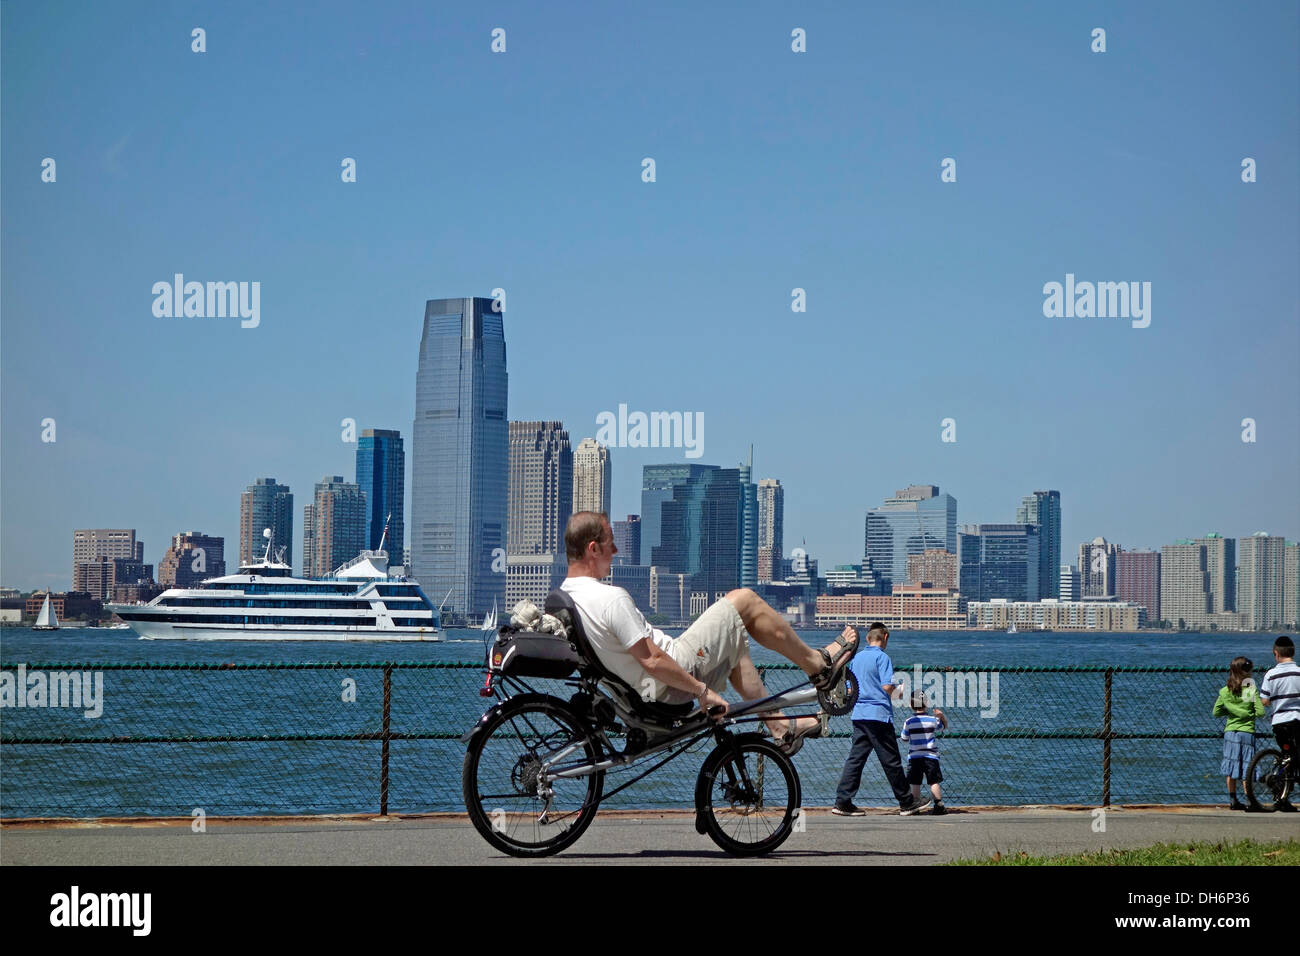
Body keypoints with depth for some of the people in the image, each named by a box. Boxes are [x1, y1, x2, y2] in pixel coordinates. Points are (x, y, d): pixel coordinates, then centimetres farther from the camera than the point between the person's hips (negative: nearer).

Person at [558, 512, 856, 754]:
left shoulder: (567, 595, 2)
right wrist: (703, 691, -19)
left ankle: (780, 727, 35)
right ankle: (819, 665, 17)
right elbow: (652, 661, -29)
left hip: (647, 689, 10)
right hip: (672, 684, -10)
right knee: (745, 601, 0)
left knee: (735, 645, 30)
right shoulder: (611, 598, -29)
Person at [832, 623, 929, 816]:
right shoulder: (882, 657, -8)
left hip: (858, 715, 6)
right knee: (891, 761, 1)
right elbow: (887, 687, -15)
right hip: (878, 715, -6)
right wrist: (896, 686, 5)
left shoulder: (857, 658, 14)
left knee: (855, 758, 5)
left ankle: (842, 802, -3)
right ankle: (906, 803, 10)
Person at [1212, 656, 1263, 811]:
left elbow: (1216, 712, 6)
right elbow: (1260, 711, -13)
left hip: (1230, 732, 3)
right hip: (1247, 732, -3)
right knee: (1246, 768, 1)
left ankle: (1232, 800, 14)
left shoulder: (1225, 691, 1)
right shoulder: (1251, 690, -10)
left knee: (1231, 769, 11)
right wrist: (1251, 713, 7)